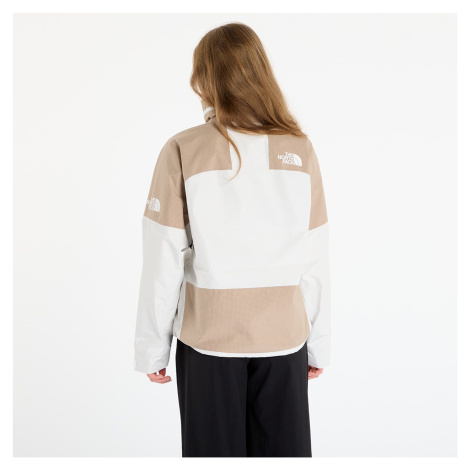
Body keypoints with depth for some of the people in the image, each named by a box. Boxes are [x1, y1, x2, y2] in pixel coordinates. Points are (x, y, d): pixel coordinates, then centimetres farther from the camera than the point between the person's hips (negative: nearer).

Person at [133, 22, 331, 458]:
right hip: (283, 337, 2)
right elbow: (315, 260, -2)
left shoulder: (183, 150, -11)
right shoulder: (299, 151, -5)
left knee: (215, 449, 16)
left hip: (209, 338, -1)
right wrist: (319, 343, 9)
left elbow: (163, 263, -9)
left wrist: (151, 347, 3)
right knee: (284, 447, 18)